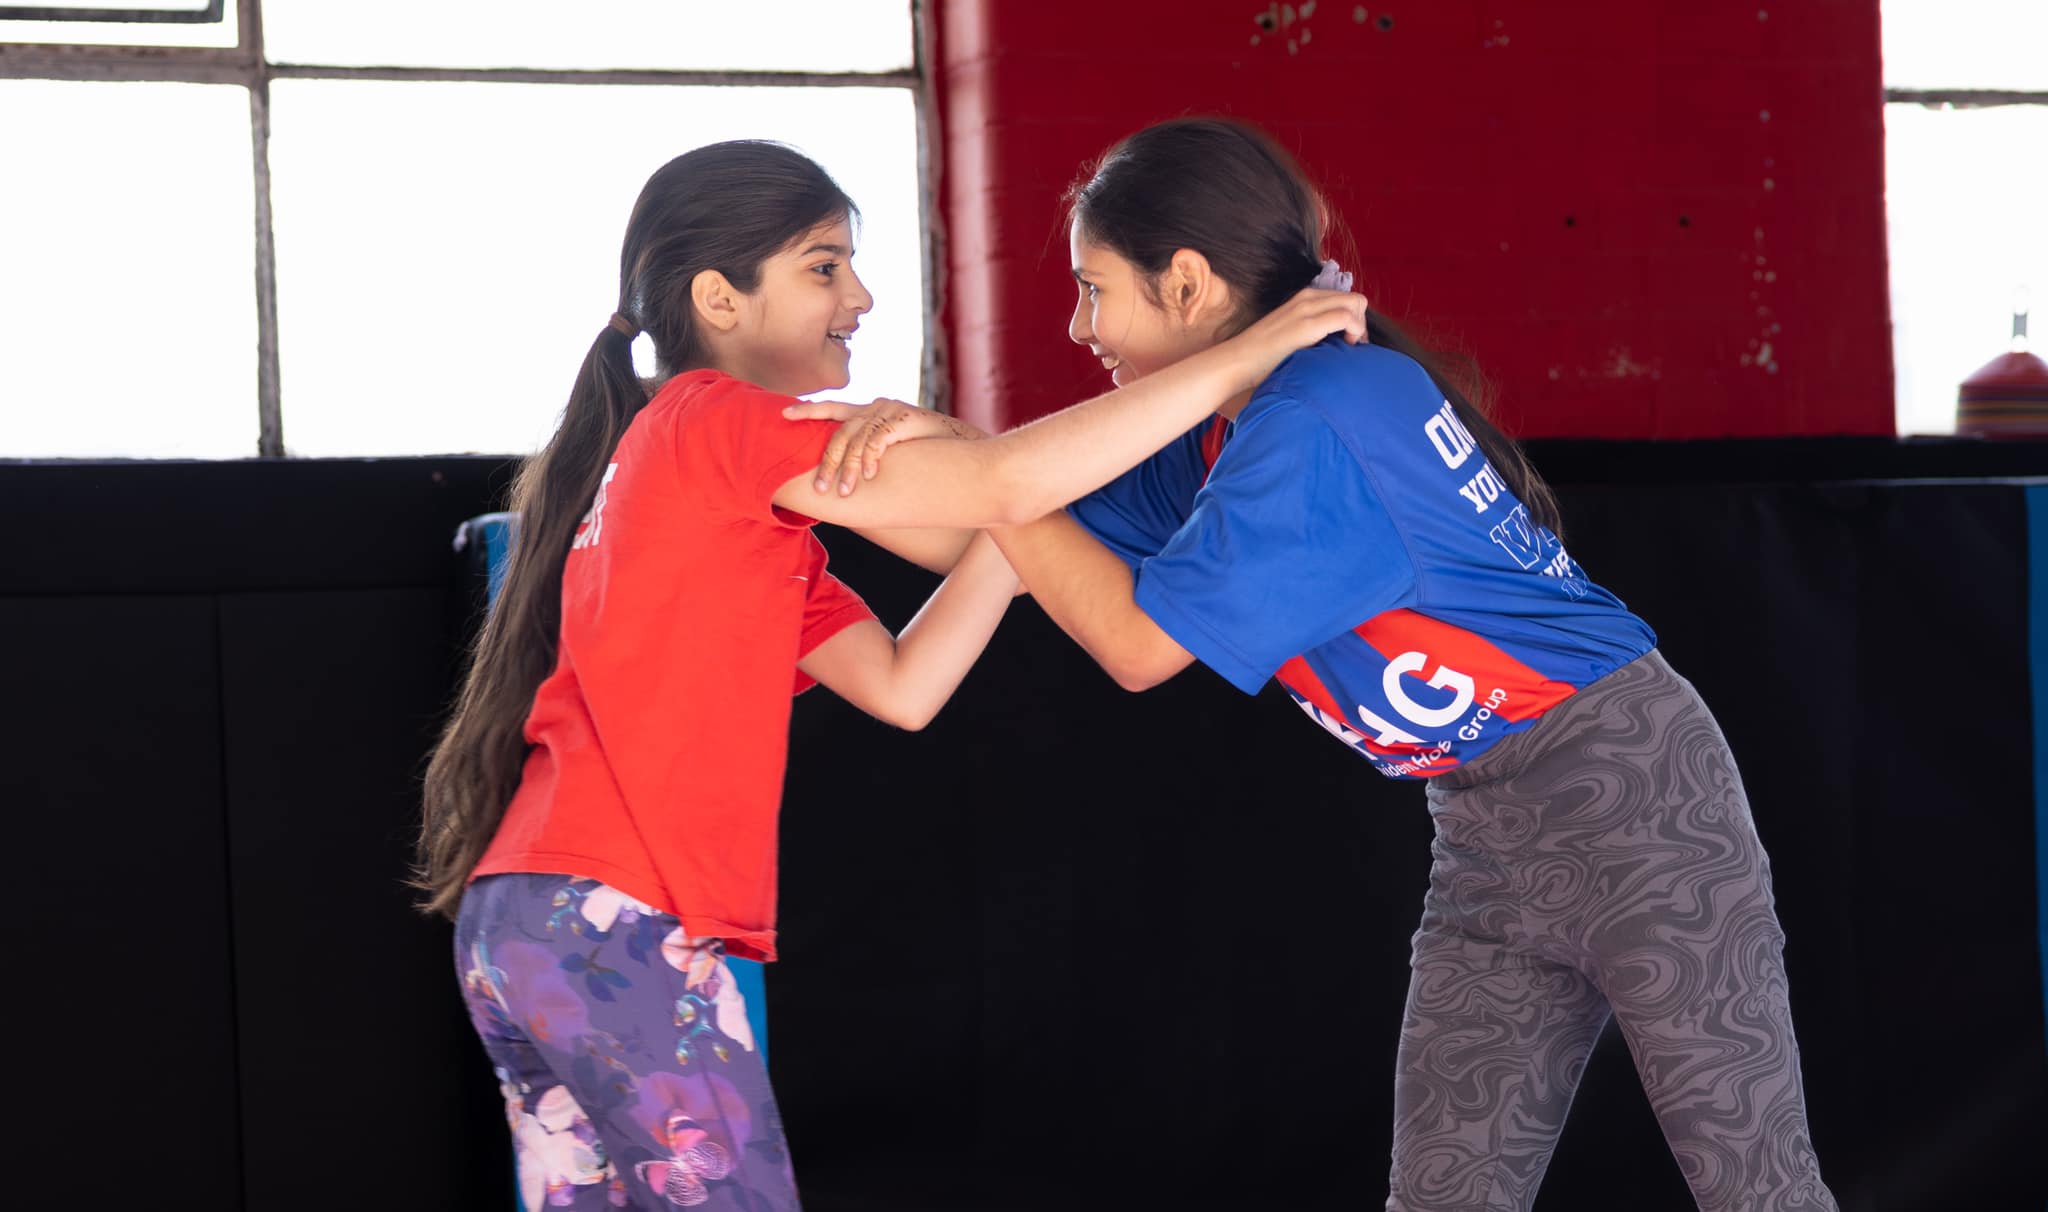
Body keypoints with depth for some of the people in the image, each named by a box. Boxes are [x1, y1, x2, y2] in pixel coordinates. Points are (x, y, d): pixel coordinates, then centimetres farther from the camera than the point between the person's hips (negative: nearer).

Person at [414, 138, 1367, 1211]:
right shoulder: (717, 421, -7)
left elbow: (900, 687, 13)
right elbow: (1005, 486, -17)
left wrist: (1009, 526, 3)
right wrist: (1247, 354, -13)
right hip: (617, 922, -10)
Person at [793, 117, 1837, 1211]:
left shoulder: (1318, 422, -21)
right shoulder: (1220, 438, 9)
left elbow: (1142, 640, -18)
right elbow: (1047, 539, 8)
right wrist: (913, 442, -11)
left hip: (1626, 789, -9)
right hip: (1486, 830, 9)